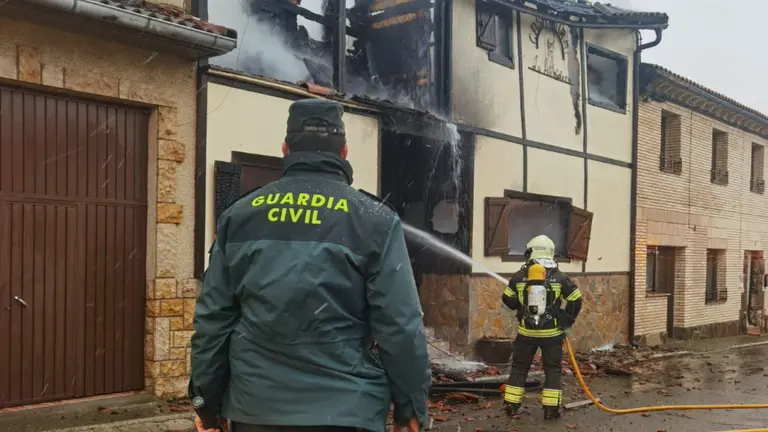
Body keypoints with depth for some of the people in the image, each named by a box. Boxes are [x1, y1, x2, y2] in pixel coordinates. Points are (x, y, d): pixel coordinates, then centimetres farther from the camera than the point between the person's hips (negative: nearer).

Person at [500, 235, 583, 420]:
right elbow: (576, 299, -3)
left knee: (519, 368, 12)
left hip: (526, 332, 1)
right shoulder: (559, 276, -5)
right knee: (552, 369, 9)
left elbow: (507, 299, 5)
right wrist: (567, 320, 7)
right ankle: (551, 408, 7)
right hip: (552, 333, -1)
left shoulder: (519, 276, -2)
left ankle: (511, 405, 14)